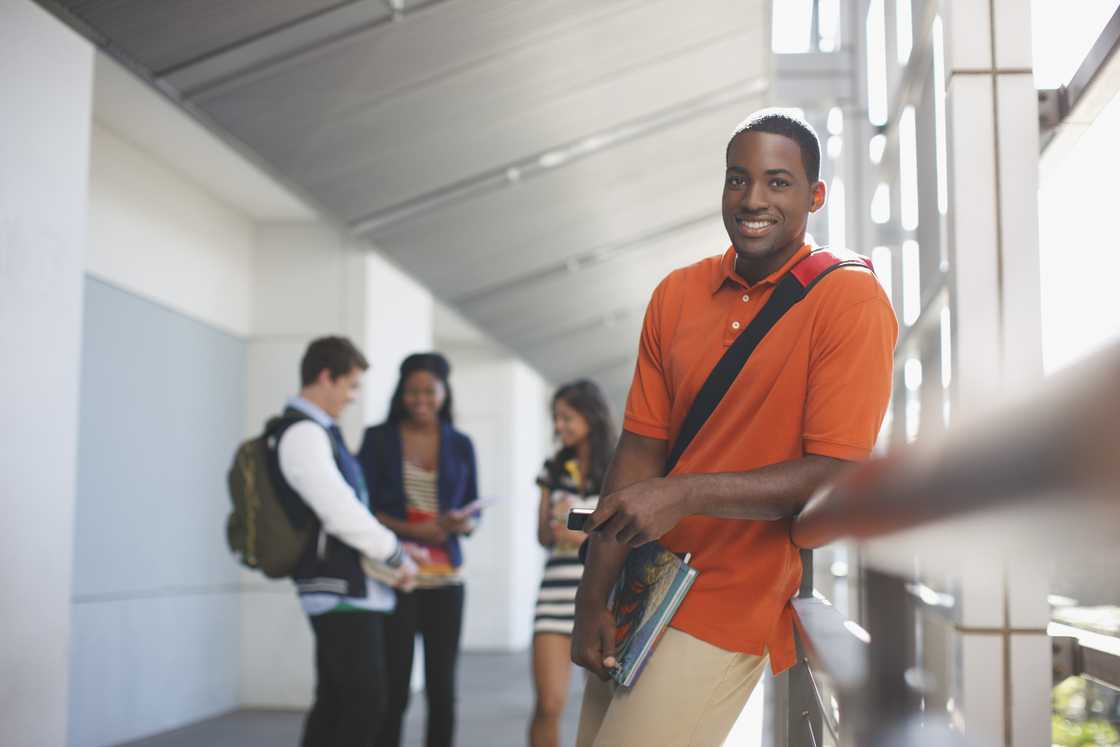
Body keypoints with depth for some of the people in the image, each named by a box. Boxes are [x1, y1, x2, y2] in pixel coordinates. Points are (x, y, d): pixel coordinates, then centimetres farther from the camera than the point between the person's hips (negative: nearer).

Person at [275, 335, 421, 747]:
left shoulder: (318, 431, 15)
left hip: (345, 588, 10)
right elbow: (341, 512, -21)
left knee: (334, 703, 12)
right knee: (365, 703, -8)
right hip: (341, 590, -10)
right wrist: (395, 556, -11)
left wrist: (390, 547, 13)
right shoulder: (303, 434, -16)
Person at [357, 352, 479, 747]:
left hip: (445, 576, 3)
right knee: (393, 685, -8)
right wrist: (409, 529, -17)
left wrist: (461, 522, -9)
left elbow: (473, 513, 14)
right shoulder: (378, 438, 2)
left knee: (442, 686, 2)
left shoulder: (461, 445, 10)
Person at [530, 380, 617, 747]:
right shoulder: (554, 470, 11)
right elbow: (544, 536, 12)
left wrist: (586, 537, -12)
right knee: (548, 704, -7)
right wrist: (556, 519, -9)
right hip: (558, 593, 2)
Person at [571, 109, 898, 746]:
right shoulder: (678, 293, 5)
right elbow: (641, 447, 2)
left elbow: (837, 475, -16)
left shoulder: (850, 300, -10)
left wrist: (684, 493, -22)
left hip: (735, 603, -5)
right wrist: (594, 595, -4)